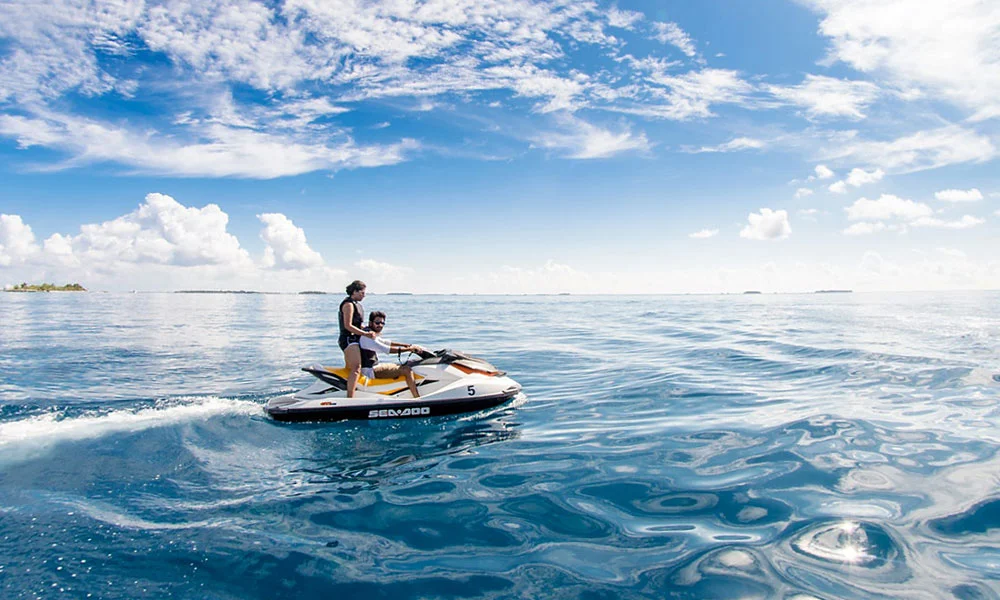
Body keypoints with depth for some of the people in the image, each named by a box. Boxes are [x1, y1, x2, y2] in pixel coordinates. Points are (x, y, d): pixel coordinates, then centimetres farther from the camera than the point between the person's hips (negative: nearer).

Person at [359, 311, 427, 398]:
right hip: (370, 370, -11)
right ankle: (418, 400, -21)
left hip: (374, 366, 11)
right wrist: (409, 349, -25)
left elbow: (385, 342, 22)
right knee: (407, 370, -19)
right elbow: (386, 349, -27)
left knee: (405, 367, 18)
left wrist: (407, 345, 13)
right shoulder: (368, 336, -19)